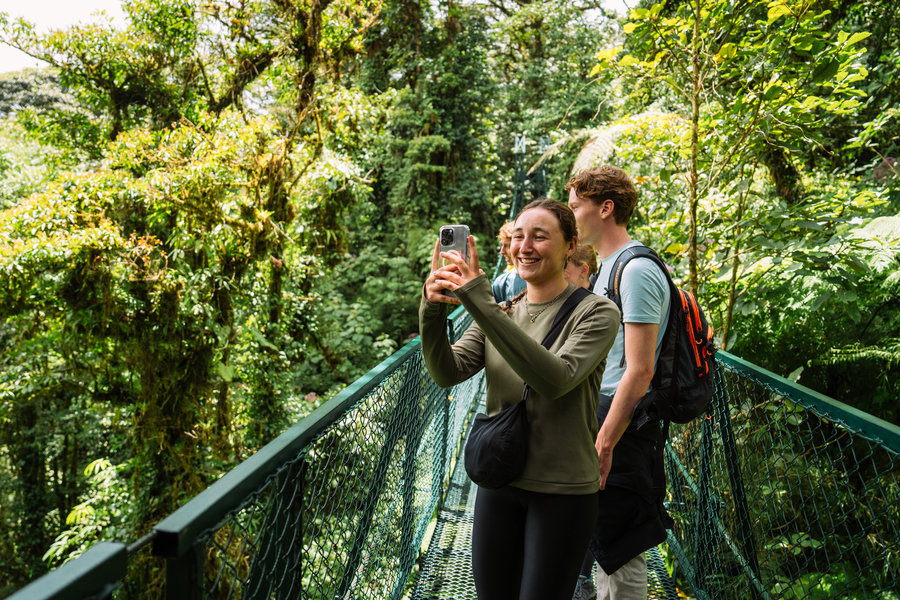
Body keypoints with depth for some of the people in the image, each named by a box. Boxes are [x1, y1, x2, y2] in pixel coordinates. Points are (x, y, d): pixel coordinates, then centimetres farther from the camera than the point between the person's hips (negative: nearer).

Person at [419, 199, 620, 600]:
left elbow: (555, 379, -28)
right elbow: (448, 373, -6)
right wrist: (432, 311, -25)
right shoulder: (499, 312, 5)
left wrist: (481, 304, -32)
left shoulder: (595, 312, -10)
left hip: (563, 491, -4)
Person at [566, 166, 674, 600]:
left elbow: (640, 371, -22)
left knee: (620, 555, 2)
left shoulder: (636, 271, -17)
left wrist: (603, 445, -23)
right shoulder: (607, 267, 15)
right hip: (598, 412, 10)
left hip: (620, 423, -10)